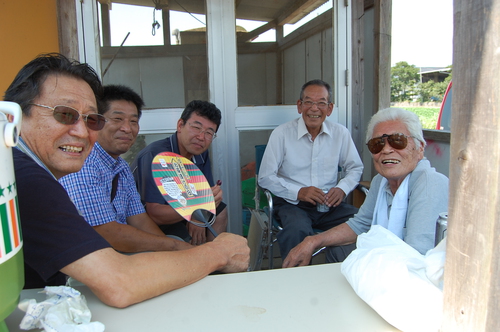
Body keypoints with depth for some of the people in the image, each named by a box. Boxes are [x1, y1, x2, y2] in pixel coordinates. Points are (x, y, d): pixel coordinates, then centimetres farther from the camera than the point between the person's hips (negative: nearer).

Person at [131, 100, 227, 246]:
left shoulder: (200, 152, -5)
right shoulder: (156, 156, -31)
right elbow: (154, 213, -34)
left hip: (172, 207, 8)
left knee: (220, 211, 6)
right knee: (183, 237, -30)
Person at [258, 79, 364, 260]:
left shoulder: (341, 133, 8)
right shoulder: (281, 134, -3)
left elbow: (355, 168, 17)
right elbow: (265, 177, -3)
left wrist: (342, 188, -4)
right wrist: (298, 192, -15)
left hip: (330, 204, 4)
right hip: (293, 204, -3)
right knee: (297, 230, -36)